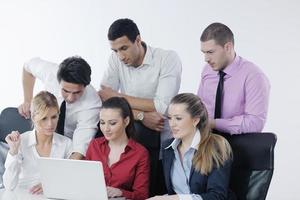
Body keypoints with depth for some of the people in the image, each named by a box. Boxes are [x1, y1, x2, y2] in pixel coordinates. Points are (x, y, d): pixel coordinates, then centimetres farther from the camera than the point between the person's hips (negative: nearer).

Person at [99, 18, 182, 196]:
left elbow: (162, 108, -20)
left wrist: (118, 96, -12)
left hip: (161, 141, -3)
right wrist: (141, 116, -19)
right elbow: (105, 99, -6)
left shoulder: (168, 59, -12)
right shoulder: (116, 59, 0)